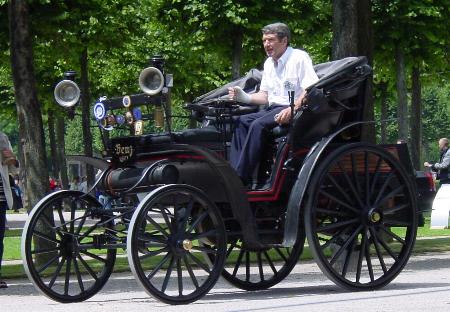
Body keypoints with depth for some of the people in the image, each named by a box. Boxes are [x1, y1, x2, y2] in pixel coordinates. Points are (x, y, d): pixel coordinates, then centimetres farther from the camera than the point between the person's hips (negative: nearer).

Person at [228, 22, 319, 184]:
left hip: (296, 110, -8)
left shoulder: (299, 58, -6)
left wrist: (292, 110, -29)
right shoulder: (269, 63, 20)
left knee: (258, 125, -29)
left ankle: (242, 176, -32)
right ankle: (233, 173, -24)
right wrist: (245, 97, 1)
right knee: (241, 121, -14)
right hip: (273, 109, 8)